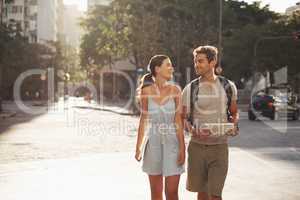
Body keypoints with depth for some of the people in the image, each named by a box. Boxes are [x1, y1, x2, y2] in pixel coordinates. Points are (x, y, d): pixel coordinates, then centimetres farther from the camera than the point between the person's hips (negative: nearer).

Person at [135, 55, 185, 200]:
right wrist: (138, 148, 4)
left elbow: (178, 121, -5)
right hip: (153, 143, 1)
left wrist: (182, 148, -11)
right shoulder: (146, 91, -2)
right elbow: (143, 120, 4)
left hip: (172, 143, -1)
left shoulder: (175, 90, -4)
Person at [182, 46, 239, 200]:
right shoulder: (190, 89, 0)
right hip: (197, 146, 1)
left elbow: (234, 113, 16)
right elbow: (184, 118, 4)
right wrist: (193, 131, -17)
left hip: (219, 147, 0)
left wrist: (234, 125, -5)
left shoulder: (228, 87, 3)